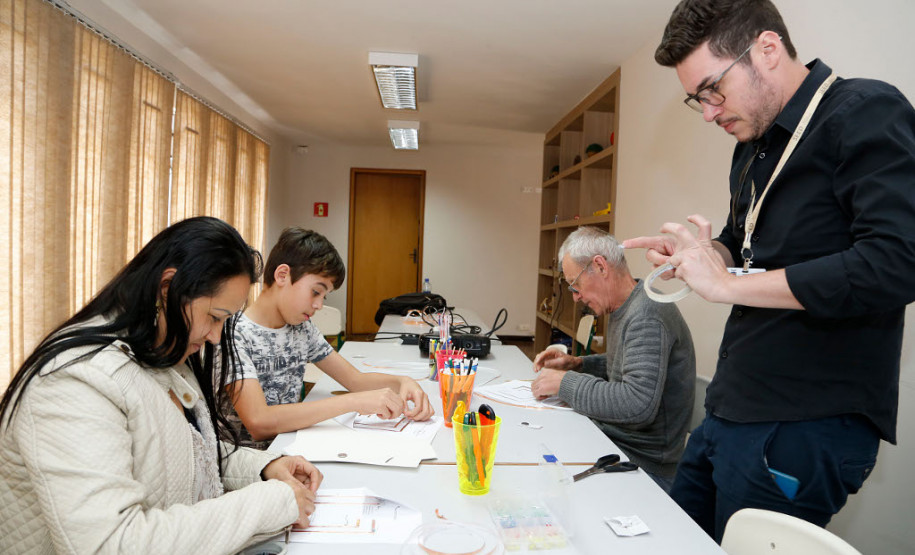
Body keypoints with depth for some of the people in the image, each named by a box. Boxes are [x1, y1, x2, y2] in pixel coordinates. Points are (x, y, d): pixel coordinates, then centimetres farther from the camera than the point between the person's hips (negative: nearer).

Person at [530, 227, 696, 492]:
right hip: (612, 440, 9)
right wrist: (577, 364, 8)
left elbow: (638, 404, -34)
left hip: (643, 463, -9)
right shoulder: (625, 308, 8)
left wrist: (566, 382, -23)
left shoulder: (647, 316, -24)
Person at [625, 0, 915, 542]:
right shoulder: (754, 145, 13)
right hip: (731, 414, 9)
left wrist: (725, 283, -21)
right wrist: (699, 250, 2)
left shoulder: (866, 114, -13)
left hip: (803, 430, -8)